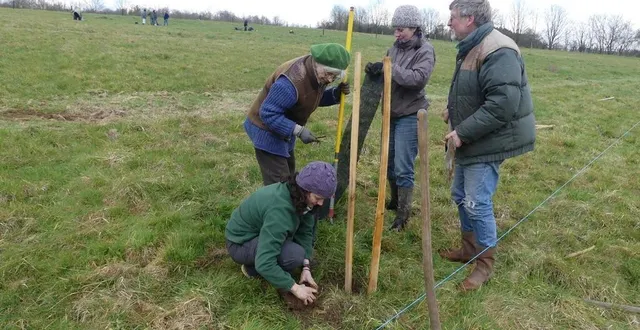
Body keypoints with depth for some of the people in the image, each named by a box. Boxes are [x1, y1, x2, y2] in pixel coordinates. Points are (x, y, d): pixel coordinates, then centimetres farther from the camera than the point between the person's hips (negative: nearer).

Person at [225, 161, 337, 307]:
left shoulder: (299, 196, -12)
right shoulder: (279, 209, -37)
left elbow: (306, 231, -2)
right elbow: (264, 263, -38)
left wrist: (306, 268, -11)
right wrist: (295, 288, -29)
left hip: (260, 230, 9)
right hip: (240, 244, -8)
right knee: (295, 254, -31)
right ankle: (252, 267, -2)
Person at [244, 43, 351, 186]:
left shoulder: (317, 73, -7)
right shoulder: (291, 81, -36)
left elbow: (316, 98, 10)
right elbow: (268, 113, -32)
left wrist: (335, 94, -9)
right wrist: (298, 130, -35)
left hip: (284, 129, 10)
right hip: (266, 130, -9)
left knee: (288, 172, 22)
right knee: (278, 181, -9)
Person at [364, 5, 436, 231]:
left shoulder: (425, 51, -8)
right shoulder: (395, 48, 9)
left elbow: (418, 78, -23)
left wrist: (388, 68, -27)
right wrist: (374, 69, -11)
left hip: (410, 116, -6)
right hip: (391, 114, 7)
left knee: (403, 168, -5)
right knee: (390, 162, 15)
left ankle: (403, 214, 8)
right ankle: (395, 202, 34)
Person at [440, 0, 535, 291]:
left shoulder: (498, 52, -22)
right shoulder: (470, 48, 11)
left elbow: (502, 104, -30)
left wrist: (463, 132, -26)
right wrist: (453, 109, 8)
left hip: (488, 143, -10)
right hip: (471, 141, 10)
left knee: (477, 204, -4)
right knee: (460, 196, 18)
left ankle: (486, 262, 17)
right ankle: (469, 248, 36)